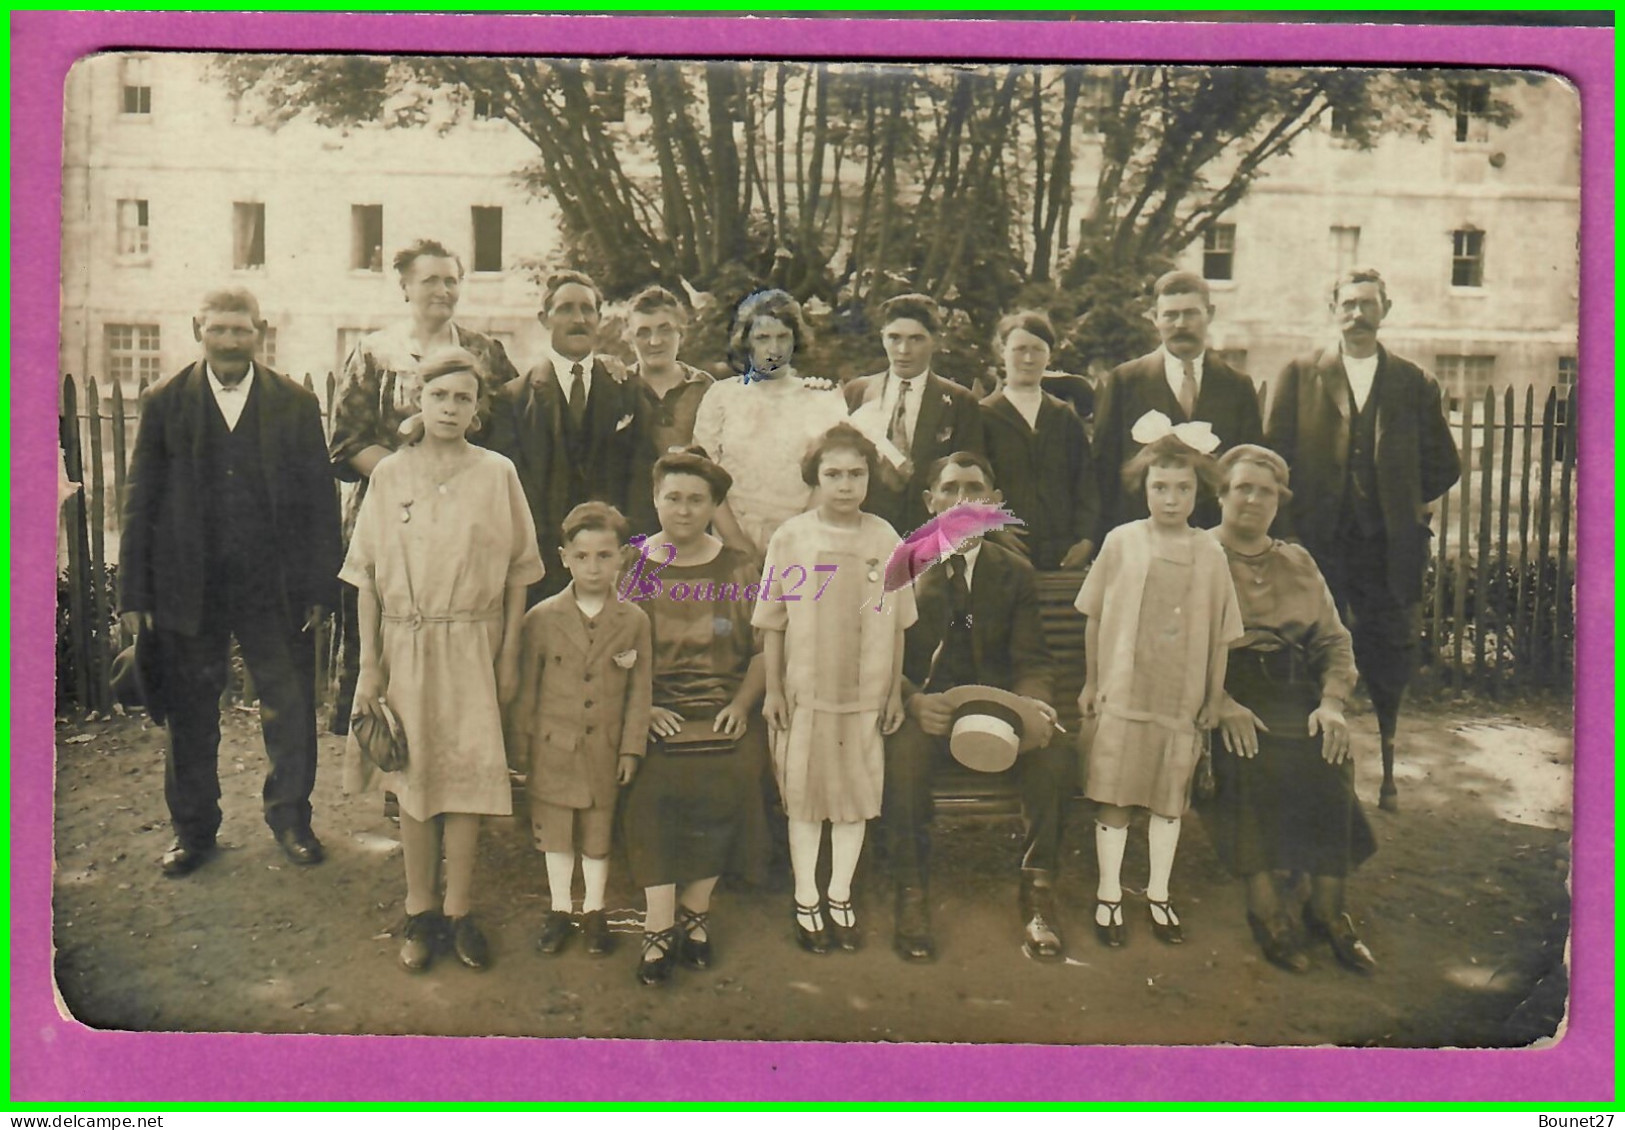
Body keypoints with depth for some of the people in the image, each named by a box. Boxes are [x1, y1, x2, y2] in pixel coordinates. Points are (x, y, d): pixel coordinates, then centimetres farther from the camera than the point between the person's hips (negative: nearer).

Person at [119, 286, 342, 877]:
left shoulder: (296, 404, 3)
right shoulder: (163, 403, 4)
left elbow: (320, 501, 2)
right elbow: (139, 502, 4)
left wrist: (319, 586, -4)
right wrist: (134, 595, 0)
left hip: (275, 589, 0)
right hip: (188, 590, 1)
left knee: (293, 710, 6)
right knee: (189, 716, 12)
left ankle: (290, 816, 26)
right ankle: (193, 828, 29)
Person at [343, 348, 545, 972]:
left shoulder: (497, 474, -1)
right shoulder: (389, 474, 1)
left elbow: (516, 573, 2)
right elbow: (368, 576, 2)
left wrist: (509, 656, -1)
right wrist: (369, 664, -1)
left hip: (473, 646, -1)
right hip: (406, 645, 1)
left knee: (466, 775, 3)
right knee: (412, 777, 8)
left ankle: (458, 909, 17)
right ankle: (420, 910, 22)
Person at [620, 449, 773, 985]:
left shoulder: (739, 568, 11)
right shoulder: (632, 566, 9)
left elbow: (764, 649, 9)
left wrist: (741, 704, -6)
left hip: (724, 709, 1)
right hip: (653, 712, 0)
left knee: (727, 778, -26)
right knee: (652, 783, -27)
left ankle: (694, 911, -7)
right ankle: (659, 928, -18)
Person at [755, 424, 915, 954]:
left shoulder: (885, 540, -3)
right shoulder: (789, 538, -7)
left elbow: (897, 623, 3)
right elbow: (773, 624, -1)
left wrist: (895, 690, 5)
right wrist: (773, 690, -2)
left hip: (867, 694, 2)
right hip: (804, 692, -1)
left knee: (857, 797, 12)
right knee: (804, 798, 10)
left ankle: (839, 896, 30)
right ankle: (806, 901, 27)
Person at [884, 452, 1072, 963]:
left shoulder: (1016, 572, 11)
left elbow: (1030, 661, 4)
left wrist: (1036, 705, -20)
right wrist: (914, 701, -23)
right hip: (924, 706, -1)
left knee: (1055, 752, -28)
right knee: (902, 753, -35)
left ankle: (1037, 891, -14)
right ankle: (913, 895, -19)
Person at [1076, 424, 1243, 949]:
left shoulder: (1210, 553, 1)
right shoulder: (1121, 542, -2)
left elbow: (1220, 632, 5)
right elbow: (1095, 617, 5)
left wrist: (1214, 696, 6)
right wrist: (1091, 681, 6)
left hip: (1182, 699, 1)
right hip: (1121, 693, -1)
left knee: (1169, 797, 11)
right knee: (1113, 795, 4)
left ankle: (1158, 895, 26)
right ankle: (1108, 894, 19)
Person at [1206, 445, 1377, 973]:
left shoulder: (1298, 562, 21)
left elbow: (1334, 639, 15)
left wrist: (1331, 702, -4)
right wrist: (1220, 701, -19)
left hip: (1294, 691, 3)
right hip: (1221, 687, -3)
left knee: (1331, 754, -24)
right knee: (1248, 760, -31)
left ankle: (1327, 907, -11)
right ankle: (1264, 905, -19)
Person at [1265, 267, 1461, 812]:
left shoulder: (1415, 384, 9)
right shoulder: (1300, 375, 6)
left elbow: (1444, 465, 14)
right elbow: (1275, 453, 2)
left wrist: (1406, 506, 7)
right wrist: (1292, 521, -5)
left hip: (1388, 544, 1)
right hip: (1319, 540, -1)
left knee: (1389, 661, 4)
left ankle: (1384, 767, 19)